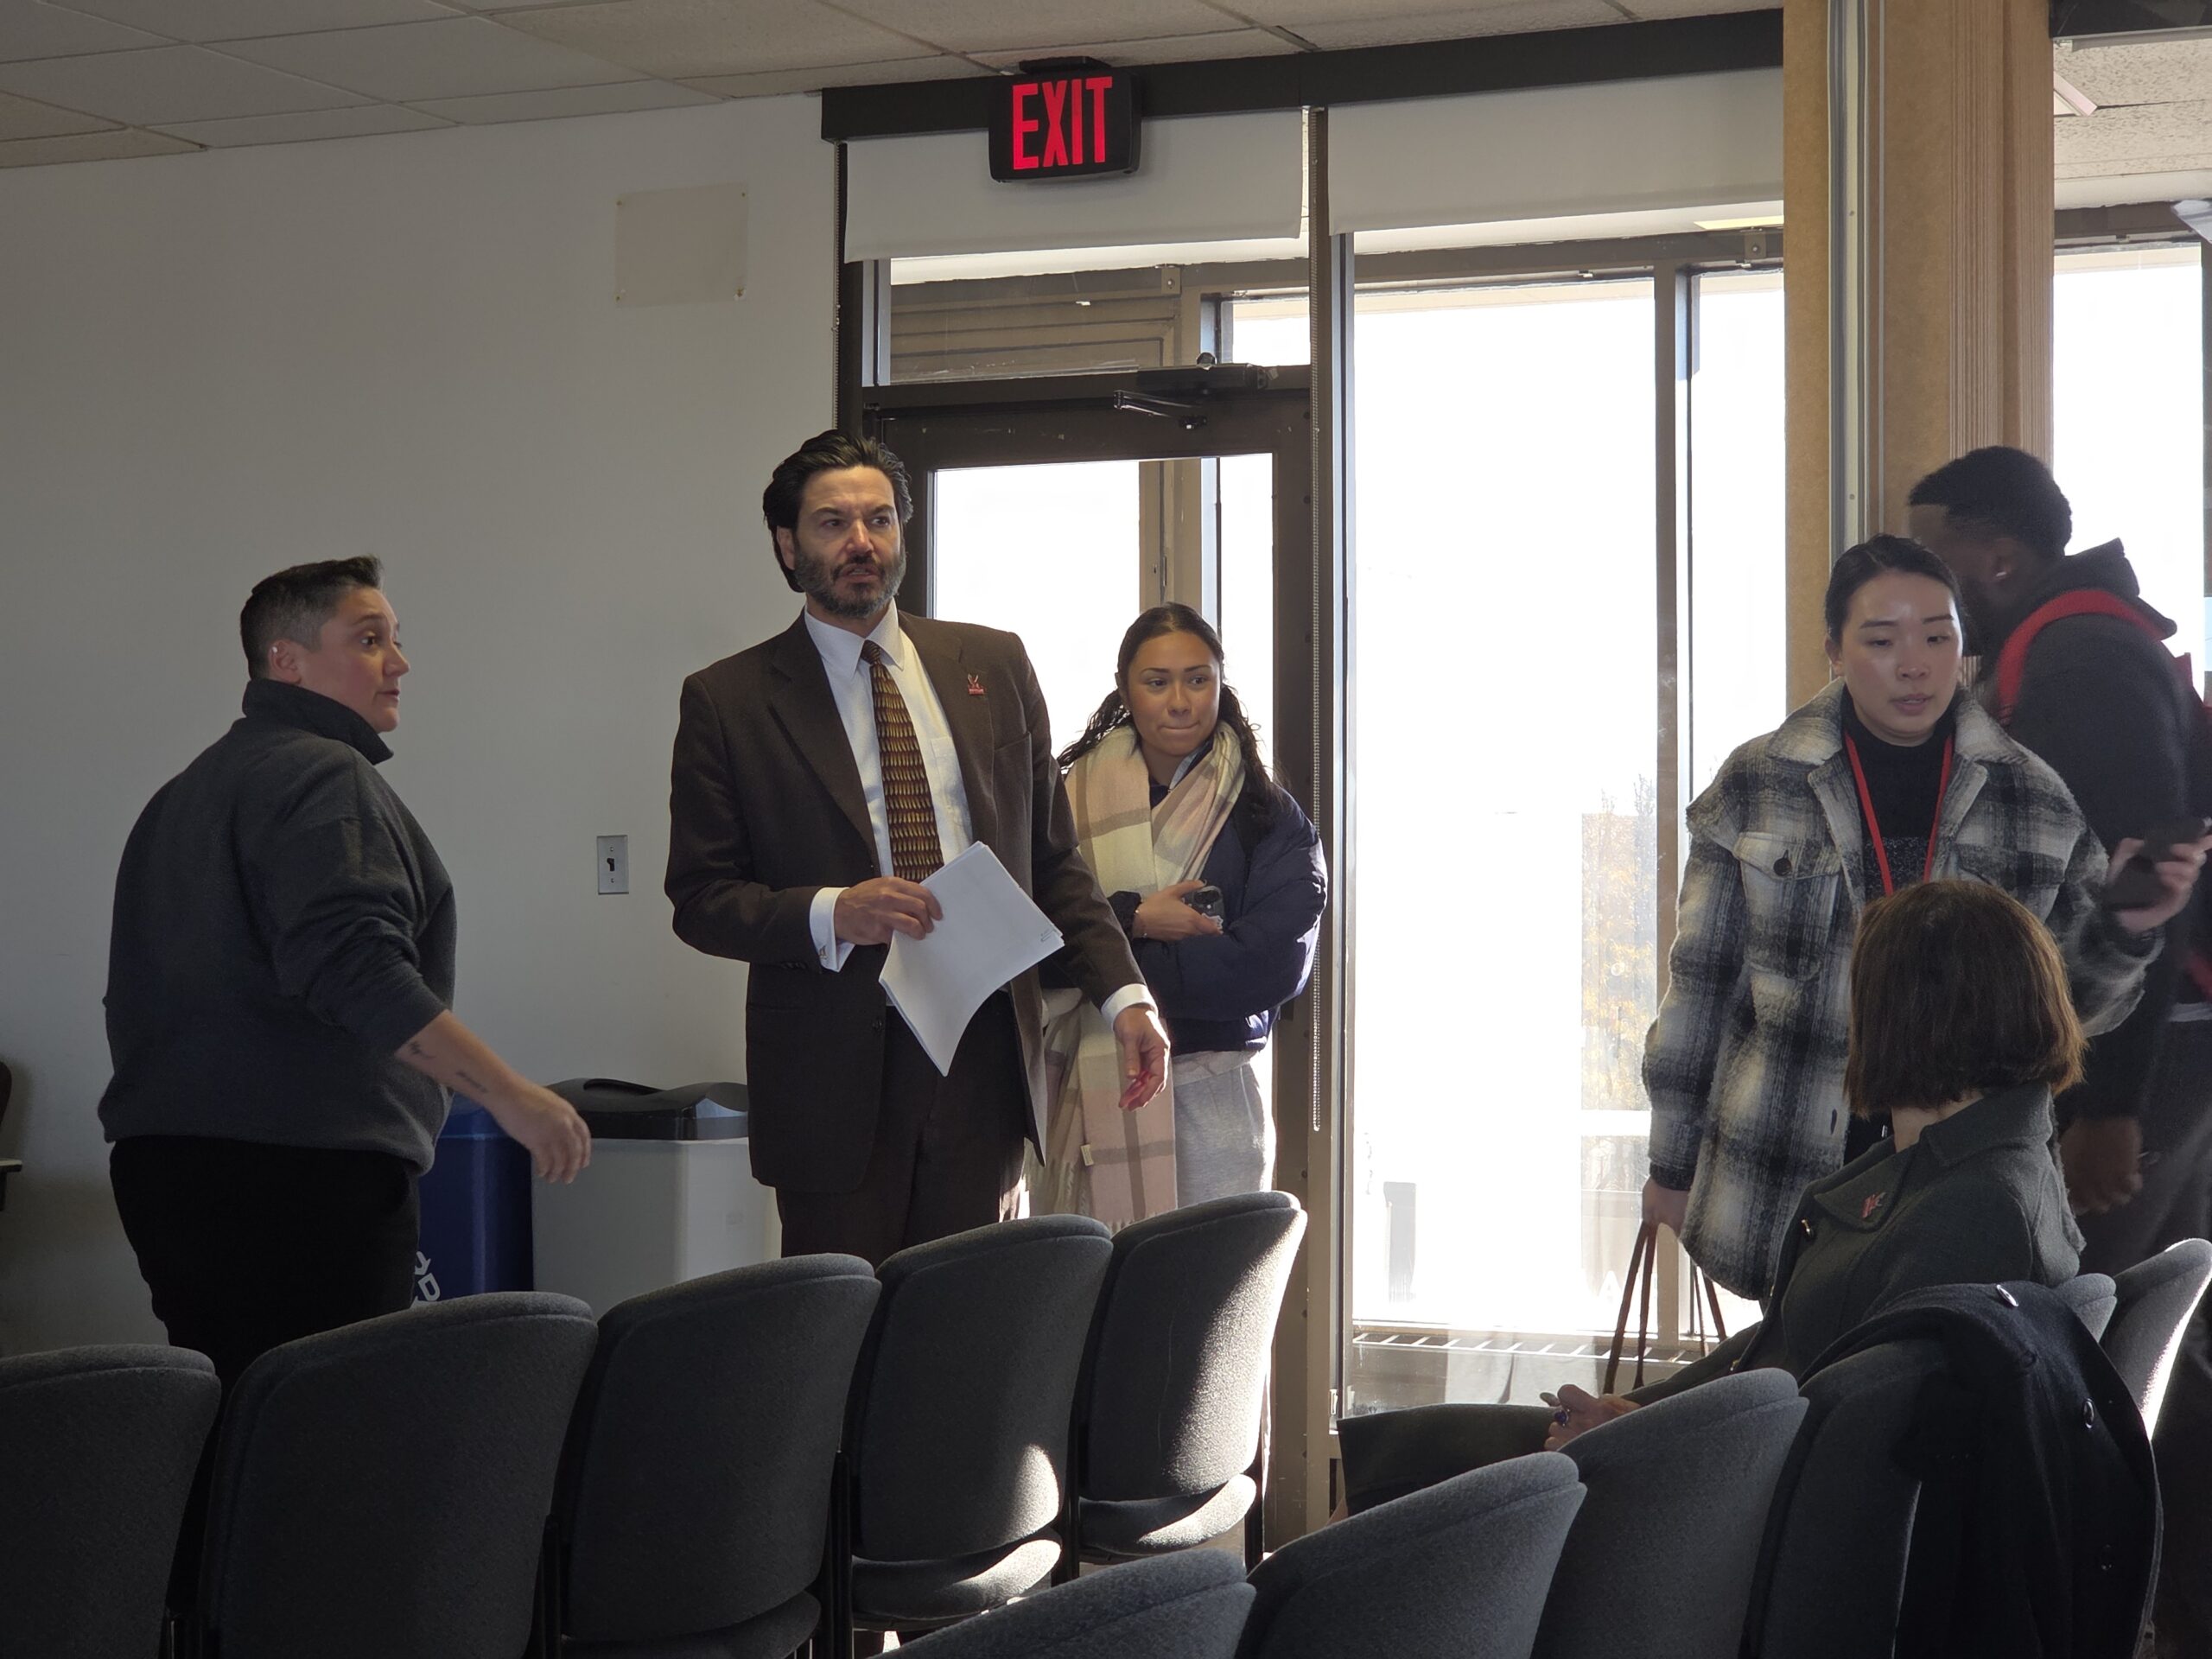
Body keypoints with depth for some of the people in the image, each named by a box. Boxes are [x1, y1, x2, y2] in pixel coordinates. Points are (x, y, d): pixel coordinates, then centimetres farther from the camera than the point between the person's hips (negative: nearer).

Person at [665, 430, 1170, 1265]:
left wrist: (1123, 993, 2)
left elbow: (1053, 859, 14)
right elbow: (700, 900, 1)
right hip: (835, 1074, -2)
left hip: (983, 1060, 2)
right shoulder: (728, 701, 3)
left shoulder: (994, 666, 12)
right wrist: (829, 913, -16)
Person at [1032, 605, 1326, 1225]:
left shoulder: (1268, 818, 3)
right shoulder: (1071, 796, 7)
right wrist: (1131, 919, -15)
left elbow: (1270, 963, -9)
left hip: (1208, 1099, -1)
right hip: (1083, 1097, 1)